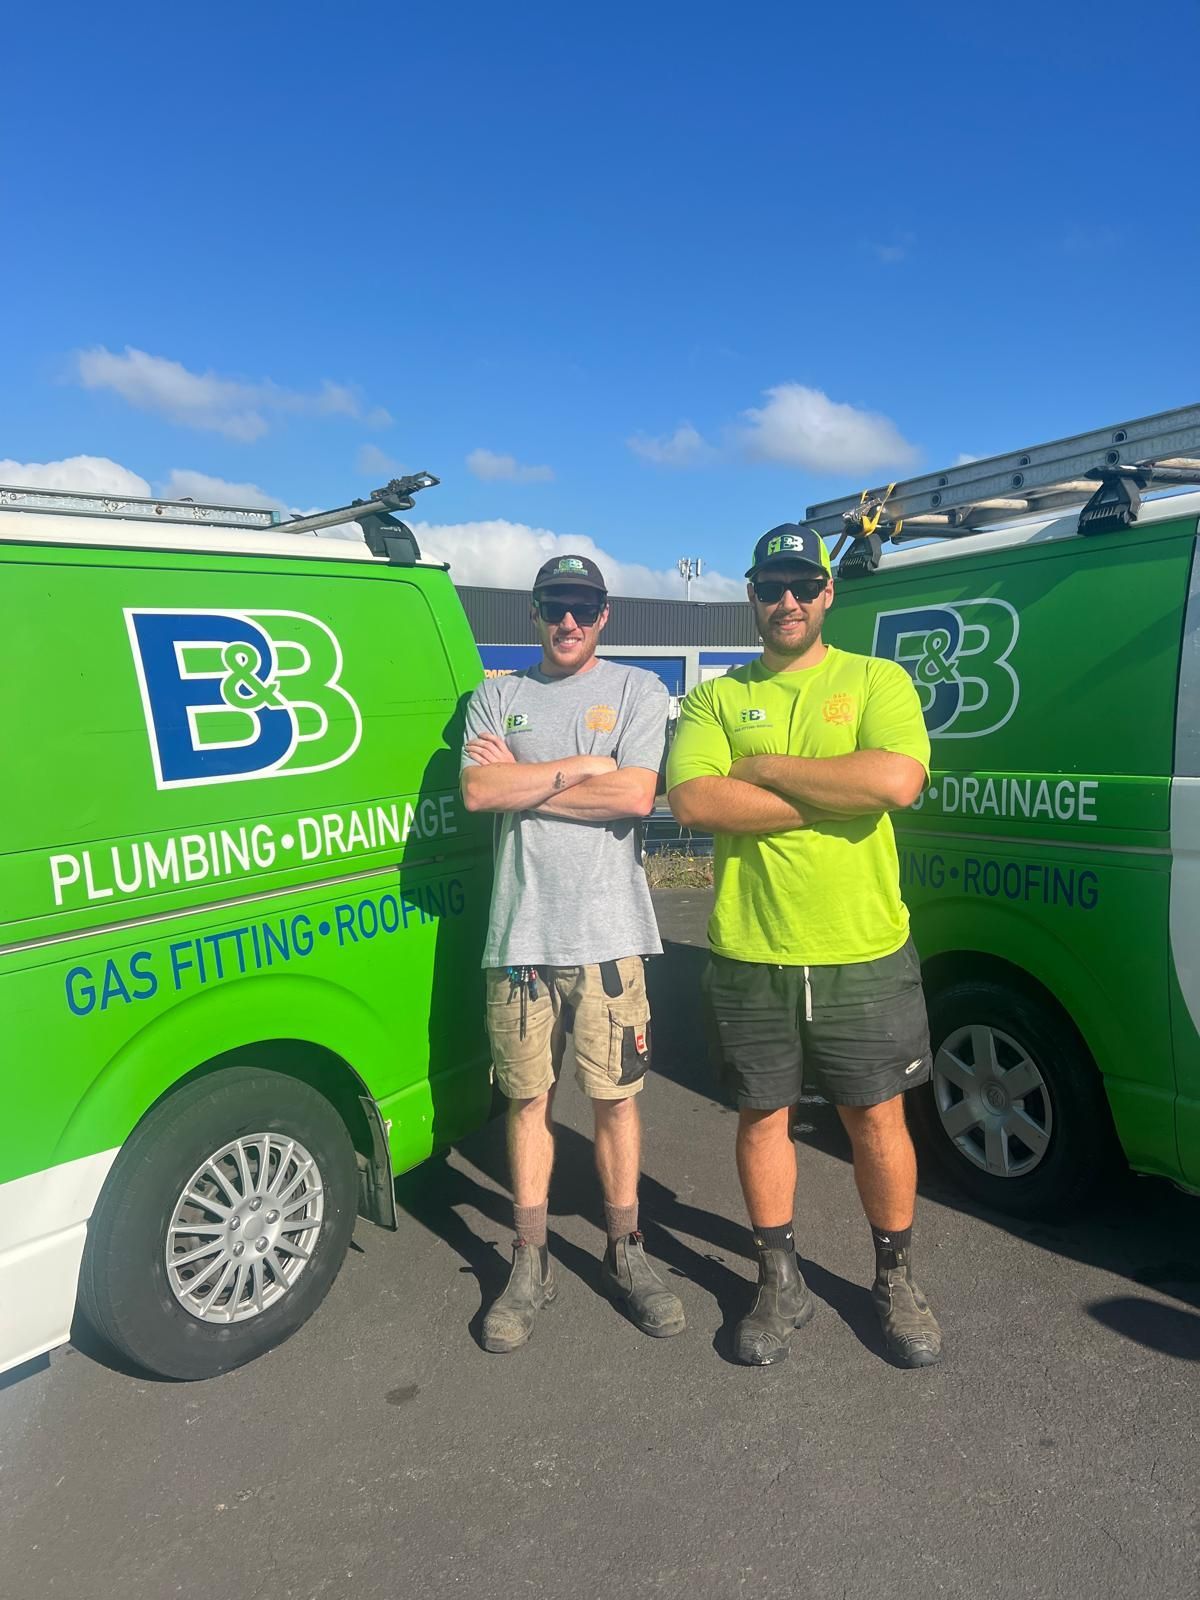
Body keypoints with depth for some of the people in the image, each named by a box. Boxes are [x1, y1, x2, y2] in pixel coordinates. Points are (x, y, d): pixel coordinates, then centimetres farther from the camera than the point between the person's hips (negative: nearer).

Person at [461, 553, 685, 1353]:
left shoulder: (637, 690, 5)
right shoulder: (498, 697, 11)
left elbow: (636, 796, -10)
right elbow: (477, 791, -6)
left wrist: (523, 782, -5)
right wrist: (583, 766, -7)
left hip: (608, 933, -1)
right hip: (520, 934, 1)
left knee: (615, 1097, 7)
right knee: (531, 1098, 10)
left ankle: (626, 1254, 26)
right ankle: (531, 1264, 25)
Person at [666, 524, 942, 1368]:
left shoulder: (878, 681, 1)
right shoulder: (715, 698, 4)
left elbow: (898, 779, -19)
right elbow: (693, 800, -14)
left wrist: (766, 767, -14)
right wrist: (833, 795, -15)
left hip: (864, 956, -1)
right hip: (750, 958, 1)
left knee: (878, 1118, 12)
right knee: (764, 1117, 14)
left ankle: (897, 1282, 35)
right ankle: (781, 1284, 34)